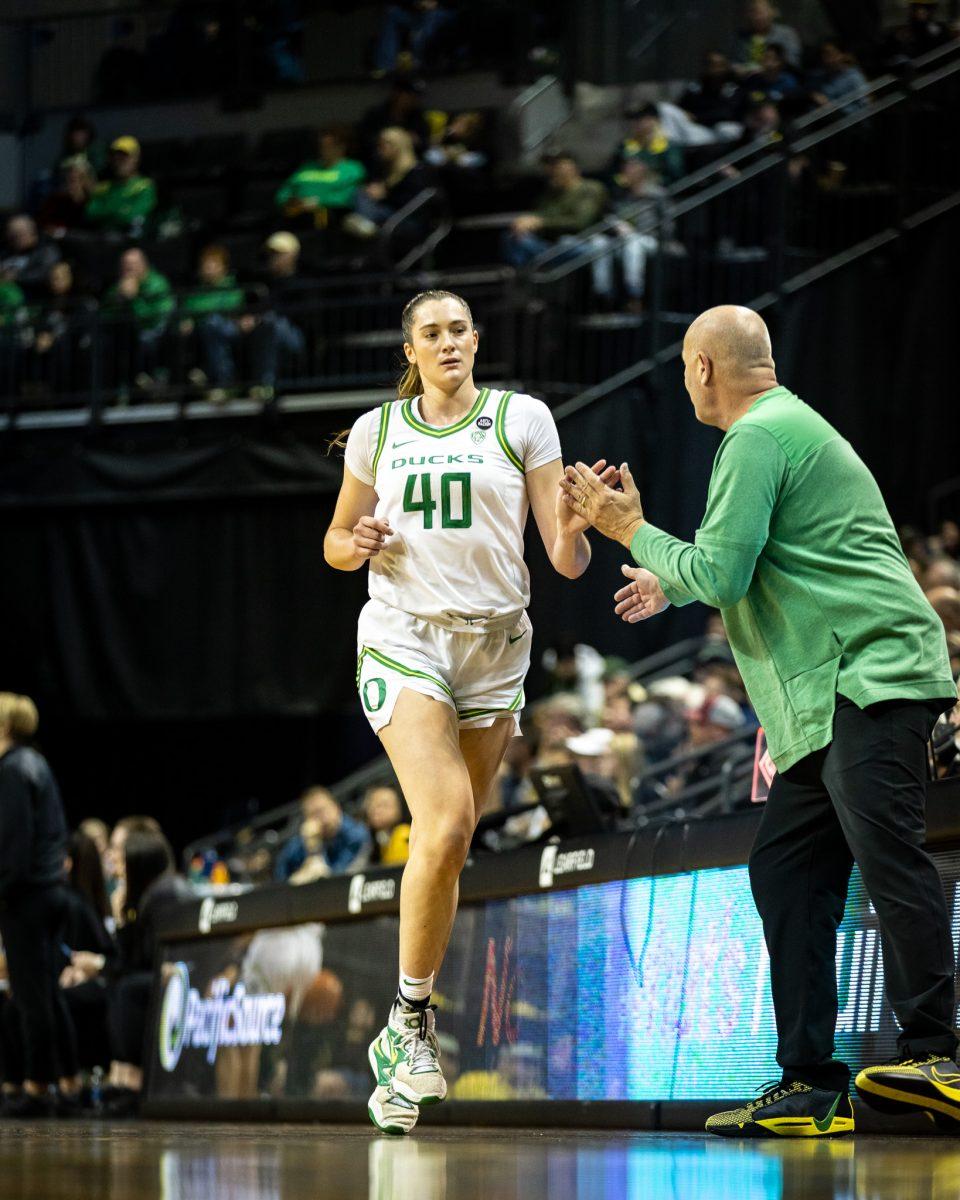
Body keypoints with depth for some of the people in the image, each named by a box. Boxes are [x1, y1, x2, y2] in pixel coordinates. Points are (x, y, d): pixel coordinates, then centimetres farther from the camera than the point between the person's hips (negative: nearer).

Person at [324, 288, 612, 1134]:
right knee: (446, 825, -22)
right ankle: (414, 1015, -9)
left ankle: (400, 1040, 19)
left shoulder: (522, 420, 3)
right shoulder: (378, 430, 7)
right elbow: (337, 540, 18)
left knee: (448, 849, 5)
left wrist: (575, 525, -24)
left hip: (495, 647, 1)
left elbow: (566, 560, -1)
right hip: (402, 640, -1)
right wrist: (355, 546, -5)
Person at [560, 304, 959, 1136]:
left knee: (884, 849, -21)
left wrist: (633, 531, 2)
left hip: (870, 676, -11)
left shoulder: (758, 436, -7)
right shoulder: (791, 427, 26)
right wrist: (673, 585, 48)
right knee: (786, 871, 6)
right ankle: (810, 1085, 4)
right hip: (833, 700, 11)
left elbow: (720, 572, -13)